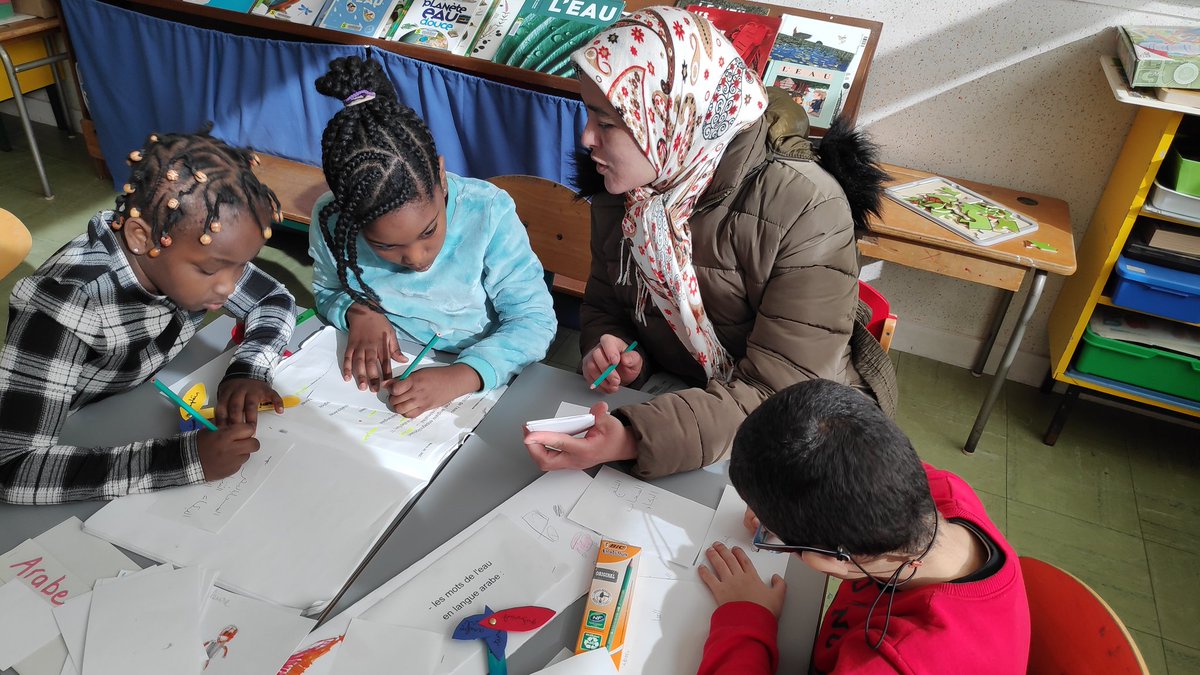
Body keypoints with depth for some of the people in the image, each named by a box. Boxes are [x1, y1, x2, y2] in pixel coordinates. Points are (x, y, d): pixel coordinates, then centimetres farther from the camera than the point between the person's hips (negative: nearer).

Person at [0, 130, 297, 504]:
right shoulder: (65, 302, -31)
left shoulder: (194, 244, -16)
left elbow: (276, 300, -4)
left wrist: (247, 371, -22)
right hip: (78, 458, -4)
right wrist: (187, 458, -41)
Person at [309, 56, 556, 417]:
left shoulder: (488, 213, -21)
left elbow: (535, 320, -17)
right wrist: (356, 312, -15)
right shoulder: (331, 220, -12)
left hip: (473, 383, -3)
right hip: (374, 379, 4)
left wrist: (461, 377, -32)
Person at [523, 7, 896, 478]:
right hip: (671, 400, 5)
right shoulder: (622, 188, -6)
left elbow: (779, 393, -26)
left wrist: (634, 441, -38)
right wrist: (614, 356, -15)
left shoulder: (805, 210, -25)